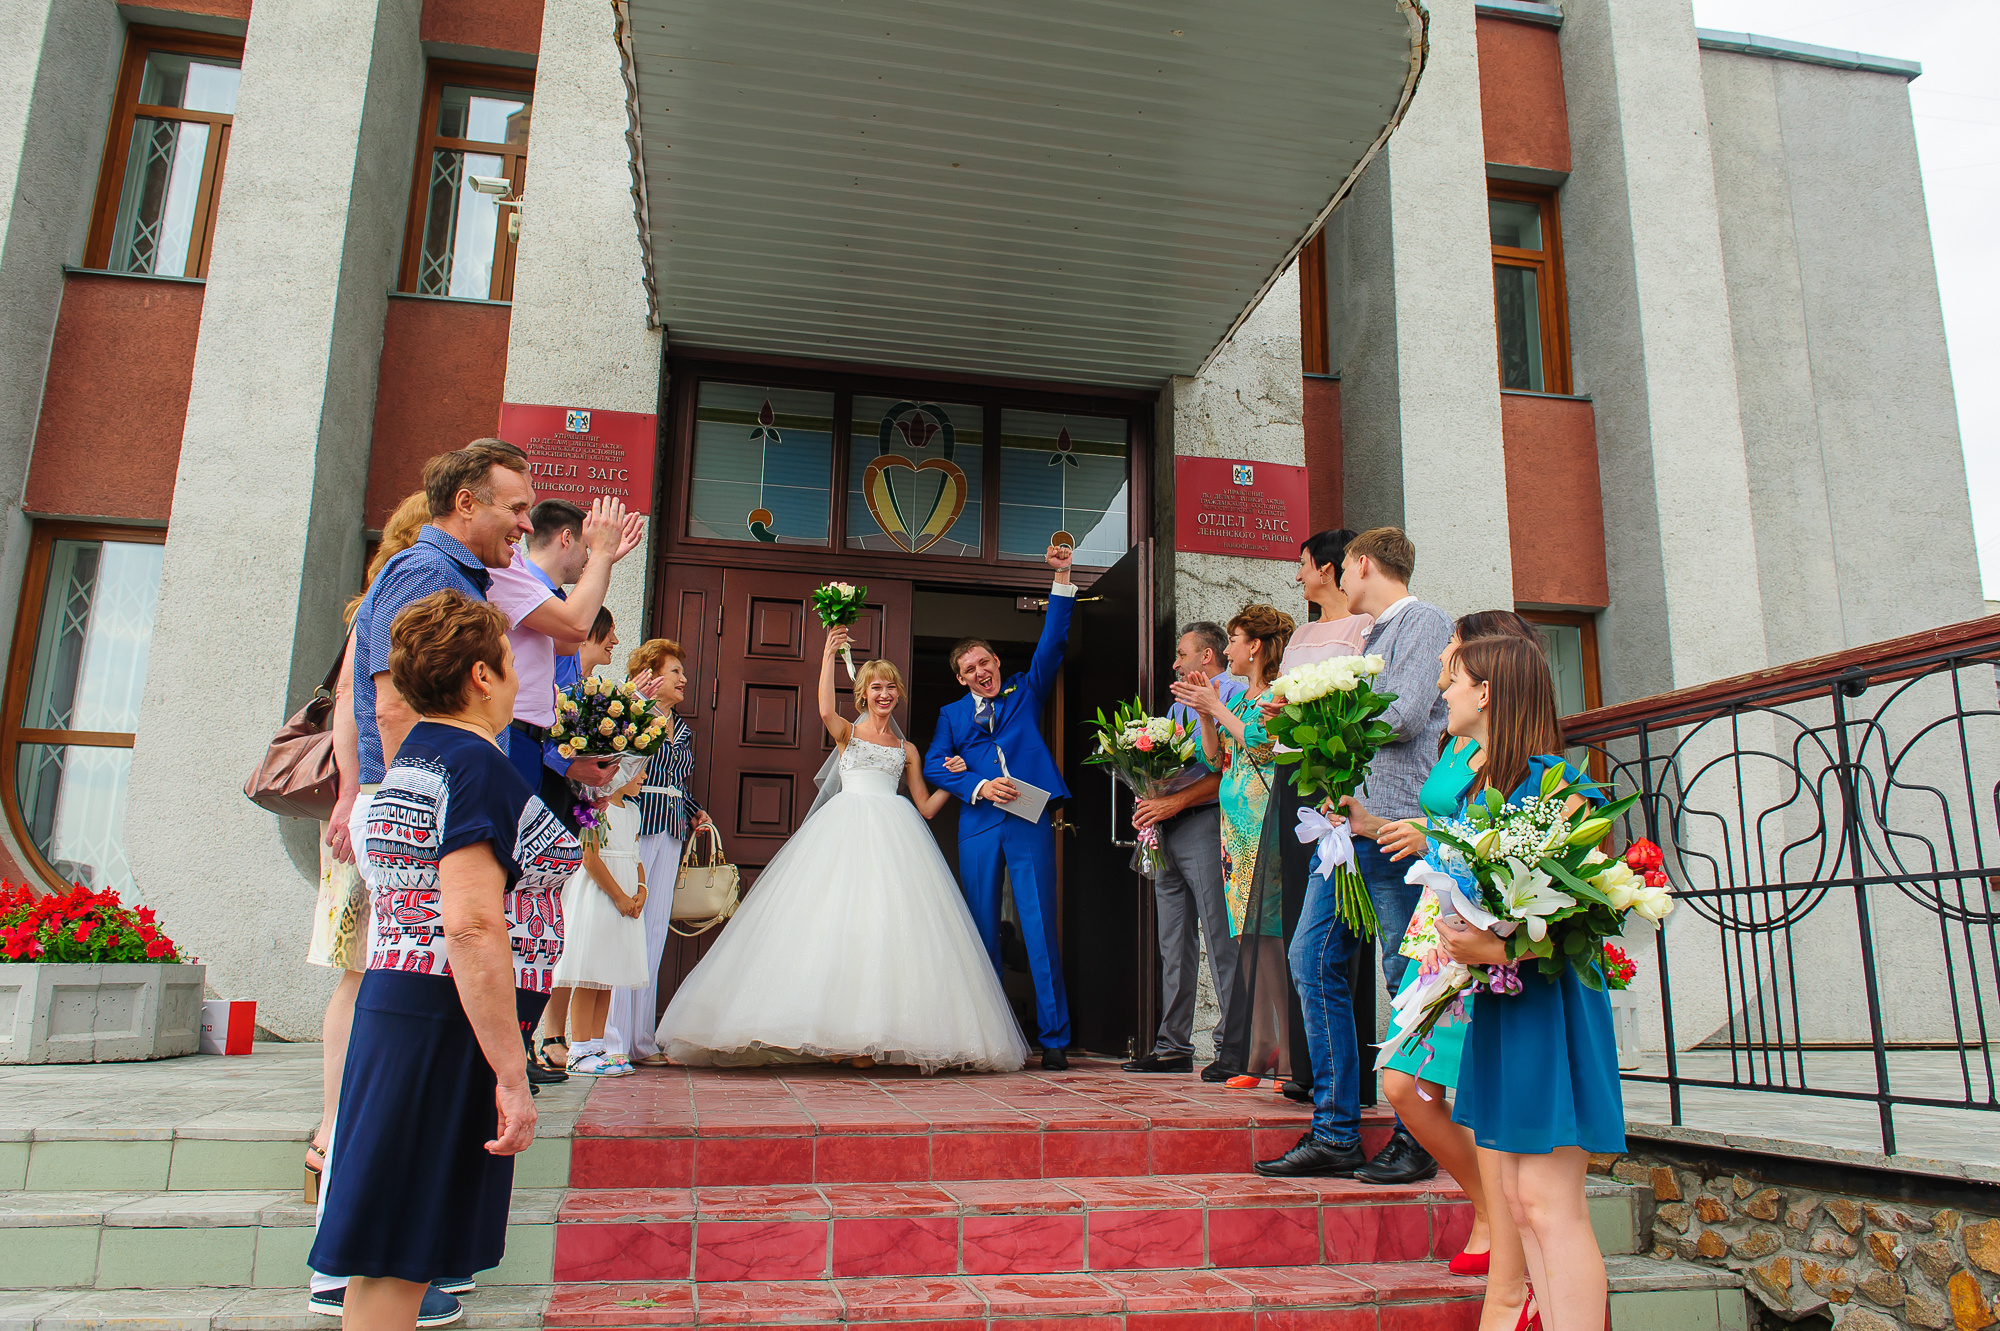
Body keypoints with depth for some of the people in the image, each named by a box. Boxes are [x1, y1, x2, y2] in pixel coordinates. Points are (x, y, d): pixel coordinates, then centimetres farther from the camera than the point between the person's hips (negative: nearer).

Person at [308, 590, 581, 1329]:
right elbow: (473, 927, -23)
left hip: (396, 1002, 10)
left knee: (392, 1259, 17)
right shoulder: (475, 764, -15)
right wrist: (511, 1074, -20)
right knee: (395, 1265, -2)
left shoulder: (413, 755, 15)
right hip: (448, 1026, -10)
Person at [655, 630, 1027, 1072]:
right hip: (846, 831, -2)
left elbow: (925, 807, 20)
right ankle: (837, 1032, -10)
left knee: (884, 927, -9)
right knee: (837, 920, -13)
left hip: (893, 834, 2)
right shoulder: (847, 733, 15)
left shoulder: (907, 749, 22)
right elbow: (826, 710, -10)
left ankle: (869, 1035, -8)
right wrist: (828, 655, -8)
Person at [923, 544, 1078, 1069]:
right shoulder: (951, 715, 19)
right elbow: (934, 765, 6)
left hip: (1030, 821, -2)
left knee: (1040, 925, -6)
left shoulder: (1025, 691, 16)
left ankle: (1054, 1038, -2)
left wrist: (1062, 579, 0)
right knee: (982, 928, 4)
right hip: (978, 825, 2)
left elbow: (1052, 642, 8)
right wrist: (981, 786, -9)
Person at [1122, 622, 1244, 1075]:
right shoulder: (1179, 705, 25)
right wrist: (1148, 803, 3)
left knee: (1220, 939, -8)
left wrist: (1174, 802, -18)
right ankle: (1173, 1045, 12)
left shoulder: (1233, 695, -3)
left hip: (1204, 825, -8)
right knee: (1173, 944, 8)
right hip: (1167, 833, 9)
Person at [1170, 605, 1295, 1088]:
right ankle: (1262, 1049, 9)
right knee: (1250, 938, 6)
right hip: (1237, 828, 8)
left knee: (1271, 934, -10)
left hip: (1267, 826, -8)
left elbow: (1262, 744, -16)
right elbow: (1215, 758, 19)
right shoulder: (1237, 696, 21)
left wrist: (1217, 708, -8)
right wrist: (1205, 712, 8)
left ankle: (1292, 1053, -4)